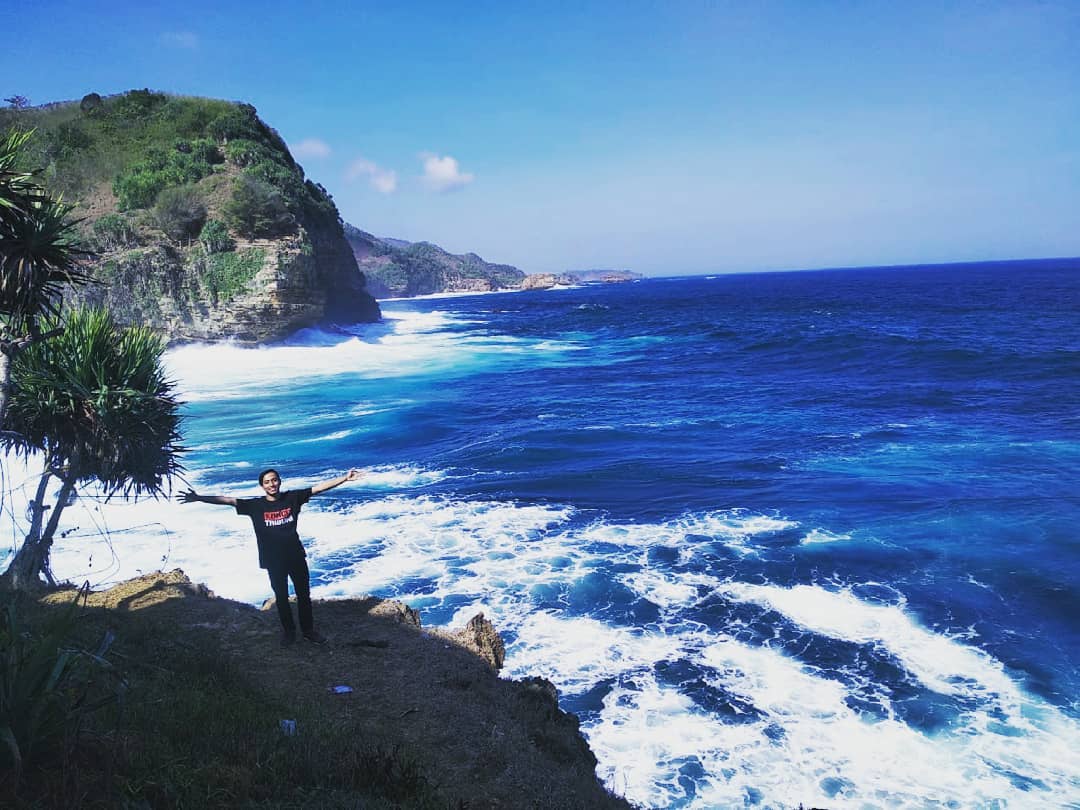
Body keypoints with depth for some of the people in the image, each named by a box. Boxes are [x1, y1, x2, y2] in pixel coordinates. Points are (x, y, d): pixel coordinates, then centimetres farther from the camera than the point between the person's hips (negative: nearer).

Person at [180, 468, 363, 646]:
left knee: (304, 594, 11)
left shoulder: (293, 498, -5)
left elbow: (320, 487, -9)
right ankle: (288, 631, 31)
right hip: (274, 561, 0)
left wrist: (345, 478, -14)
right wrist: (199, 498, -19)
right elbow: (227, 500, -11)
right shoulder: (255, 505, -6)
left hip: (296, 556, 1)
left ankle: (308, 630, 28)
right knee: (281, 597, 14)